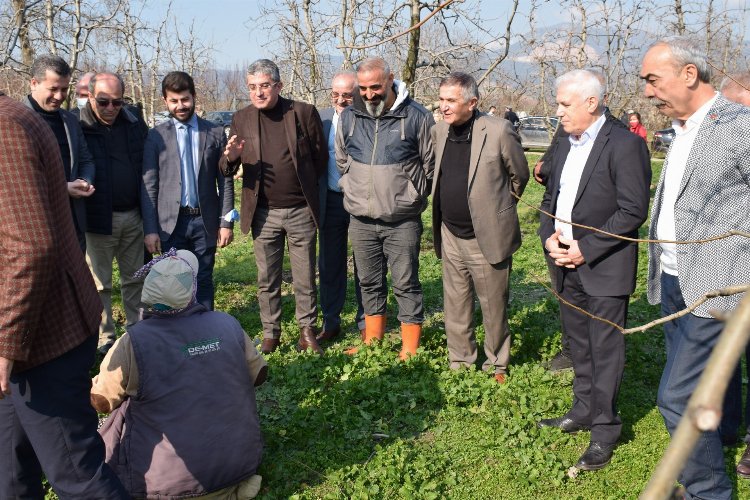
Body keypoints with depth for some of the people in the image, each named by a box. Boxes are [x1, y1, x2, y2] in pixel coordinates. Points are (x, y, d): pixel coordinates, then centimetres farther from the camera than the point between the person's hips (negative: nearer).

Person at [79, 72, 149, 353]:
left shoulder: (135, 125, 4)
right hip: (97, 220, -4)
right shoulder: (78, 127, -8)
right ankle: (105, 339, 19)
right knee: (100, 284, 7)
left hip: (133, 217, 4)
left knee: (135, 279, 15)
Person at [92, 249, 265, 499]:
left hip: (172, 480, -3)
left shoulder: (133, 342, -15)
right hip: (242, 462, 3)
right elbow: (259, 375, 8)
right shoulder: (228, 324, -6)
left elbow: (99, 401, -1)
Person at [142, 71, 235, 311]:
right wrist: (150, 229, -4)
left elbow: (225, 181, 4)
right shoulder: (156, 136, 2)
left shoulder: (215, 133, 4)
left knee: (203, 281, 8)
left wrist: (226, 222, -1)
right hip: (171, 222, 0)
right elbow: (149, 185, 1)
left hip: (205, 221, 1)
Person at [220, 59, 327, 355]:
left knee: (305, 278, 7)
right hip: (263, 213, 2)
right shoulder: (241, 119, 3)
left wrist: (304, 188, 7)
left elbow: (321, 157, 6)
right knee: (267, 280, 10)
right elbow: (227, 170, 1)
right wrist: (230, 157, -21)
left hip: (301, 210, -1)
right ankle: (270, 333, 24)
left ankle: (307, 331, 22)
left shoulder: (304, 113, -2)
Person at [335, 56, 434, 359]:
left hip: (402, 221, -4)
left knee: (406, 285, 3)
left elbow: (431, 165, 1)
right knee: (370, 284, 15)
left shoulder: (417, 117, -8)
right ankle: (372, 342, 31)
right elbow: (341, 160, 19)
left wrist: (412, 197, 3)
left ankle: (410, 351, 14)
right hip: (361, 220, 4)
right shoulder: (348, 117, 4)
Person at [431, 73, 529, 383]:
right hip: (451, 237, 5)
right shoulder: (439, 132, 3)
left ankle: (496, 366, 25)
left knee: (494, 308, 9)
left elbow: (519, 176, -1)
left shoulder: (498, 131, -14)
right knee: (455, 307, 14)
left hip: (488, 238, -5)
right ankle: (459, 363, 29)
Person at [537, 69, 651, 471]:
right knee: (578, 343, 17)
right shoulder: (565, 146, 12)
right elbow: (550, 198, 17)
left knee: (605, 349, 1)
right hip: (566, 263, 7)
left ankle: (605, 431, 13)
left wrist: (585, 249, -18)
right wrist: (549, 237, -2)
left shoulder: (625, 145, -13)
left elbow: (633, 211, -17)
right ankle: (584, 412, 32)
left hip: (604, 268, -7)